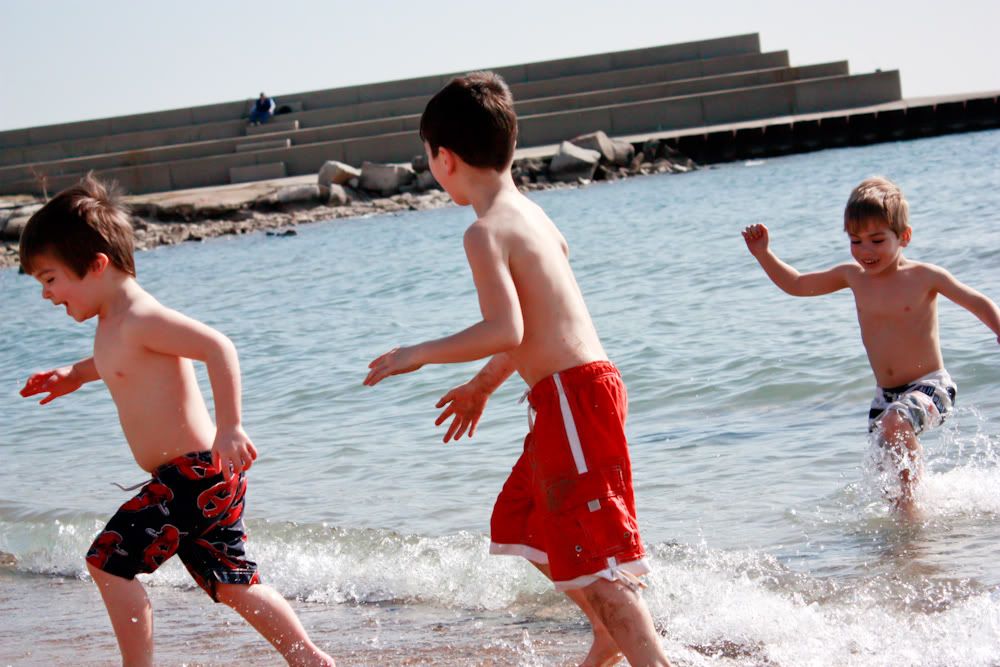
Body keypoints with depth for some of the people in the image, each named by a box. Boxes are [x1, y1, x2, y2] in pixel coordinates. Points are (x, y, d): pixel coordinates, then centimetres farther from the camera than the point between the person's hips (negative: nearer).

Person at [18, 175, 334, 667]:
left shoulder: (141, 318, -18)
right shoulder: (112, 322, 13)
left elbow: (219, 349, -28)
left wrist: (229, 428, -32)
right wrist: (75, 374, 29)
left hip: (193, 474, -10)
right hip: (204, 478, 10)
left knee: (108, 560, -6)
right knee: (232, 585, 15)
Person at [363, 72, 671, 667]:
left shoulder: (487, 232, -14)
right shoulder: (530, 213, 15)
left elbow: (505, 331, -24)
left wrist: (419, 355, -14)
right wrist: (484, 384, 33)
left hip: (572, 396, -10)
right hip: (575, 394, 10)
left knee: (591, 557, -9)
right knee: (525, 525, 24)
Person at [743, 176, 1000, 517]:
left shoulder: (924, 277, -10)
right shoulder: (853, 275, 3)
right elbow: (796, 284, 16)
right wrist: (763, 253, 4)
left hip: (930, 387, -6)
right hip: (886, 394, 6)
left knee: (894, 422, -34)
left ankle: (910, 501, -20)